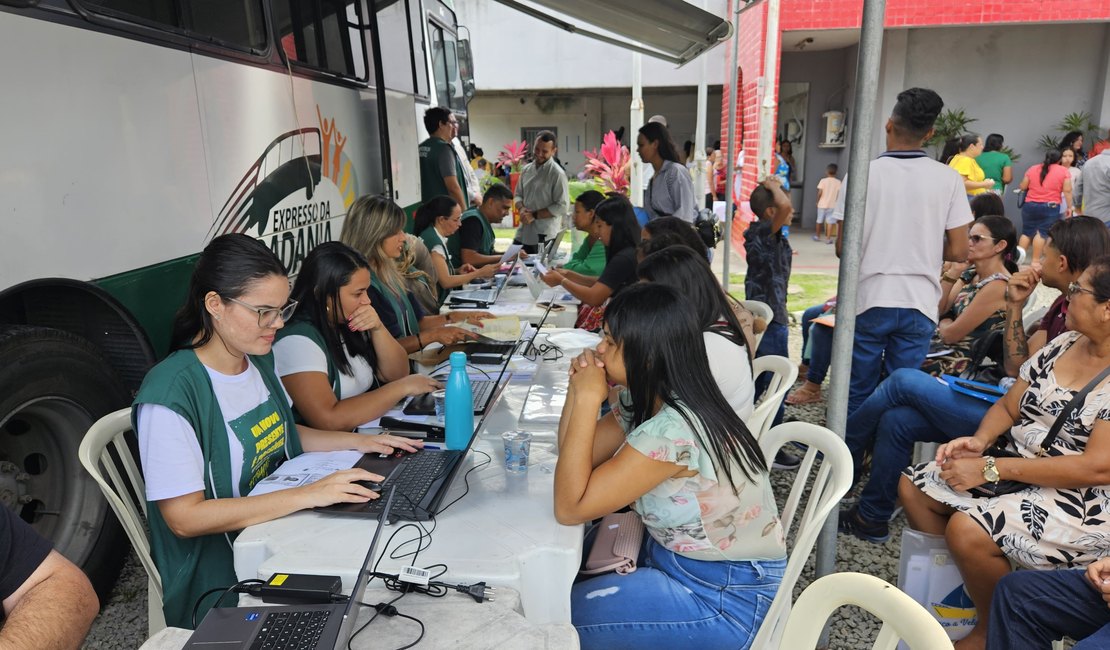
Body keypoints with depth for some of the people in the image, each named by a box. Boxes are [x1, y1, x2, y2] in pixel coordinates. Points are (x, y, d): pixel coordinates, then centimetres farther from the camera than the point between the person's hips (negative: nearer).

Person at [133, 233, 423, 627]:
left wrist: (359, 442, 4)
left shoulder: (260, 359, 3)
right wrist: (306, 495, -28)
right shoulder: (170, 394, -21)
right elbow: (184, 518, -23)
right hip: (221, 581, -7)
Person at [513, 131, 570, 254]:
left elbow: (562, 206, -14)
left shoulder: (557, 173, -10)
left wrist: (534, 215, -14)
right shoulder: (526, 169, 9)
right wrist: (521, 209, -6)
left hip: (545, 237, -6)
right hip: (523, 234, 6)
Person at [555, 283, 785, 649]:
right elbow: (576, 462, 3)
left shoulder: (673, 428, -32)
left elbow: (570, 508, -27)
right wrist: (578, 388, -12)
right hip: (674, 554, 8)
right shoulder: (644, 400, -3)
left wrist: (589, 399, -28)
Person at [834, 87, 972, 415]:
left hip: (868, 301, -1)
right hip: (918, 304, 1)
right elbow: (958, 252, -3)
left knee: (858, 395, 11)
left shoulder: (863, 173, -7)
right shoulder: (948, 179, -3)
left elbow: (843, 247, -7)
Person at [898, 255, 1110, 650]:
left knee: (967, 529, -28)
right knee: (913, 486, 0)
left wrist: (991, 469, -25)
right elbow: (1007, 406, 9)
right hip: (1013, 470, 8)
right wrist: (980, 442, -12)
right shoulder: (1064, 344, 4)